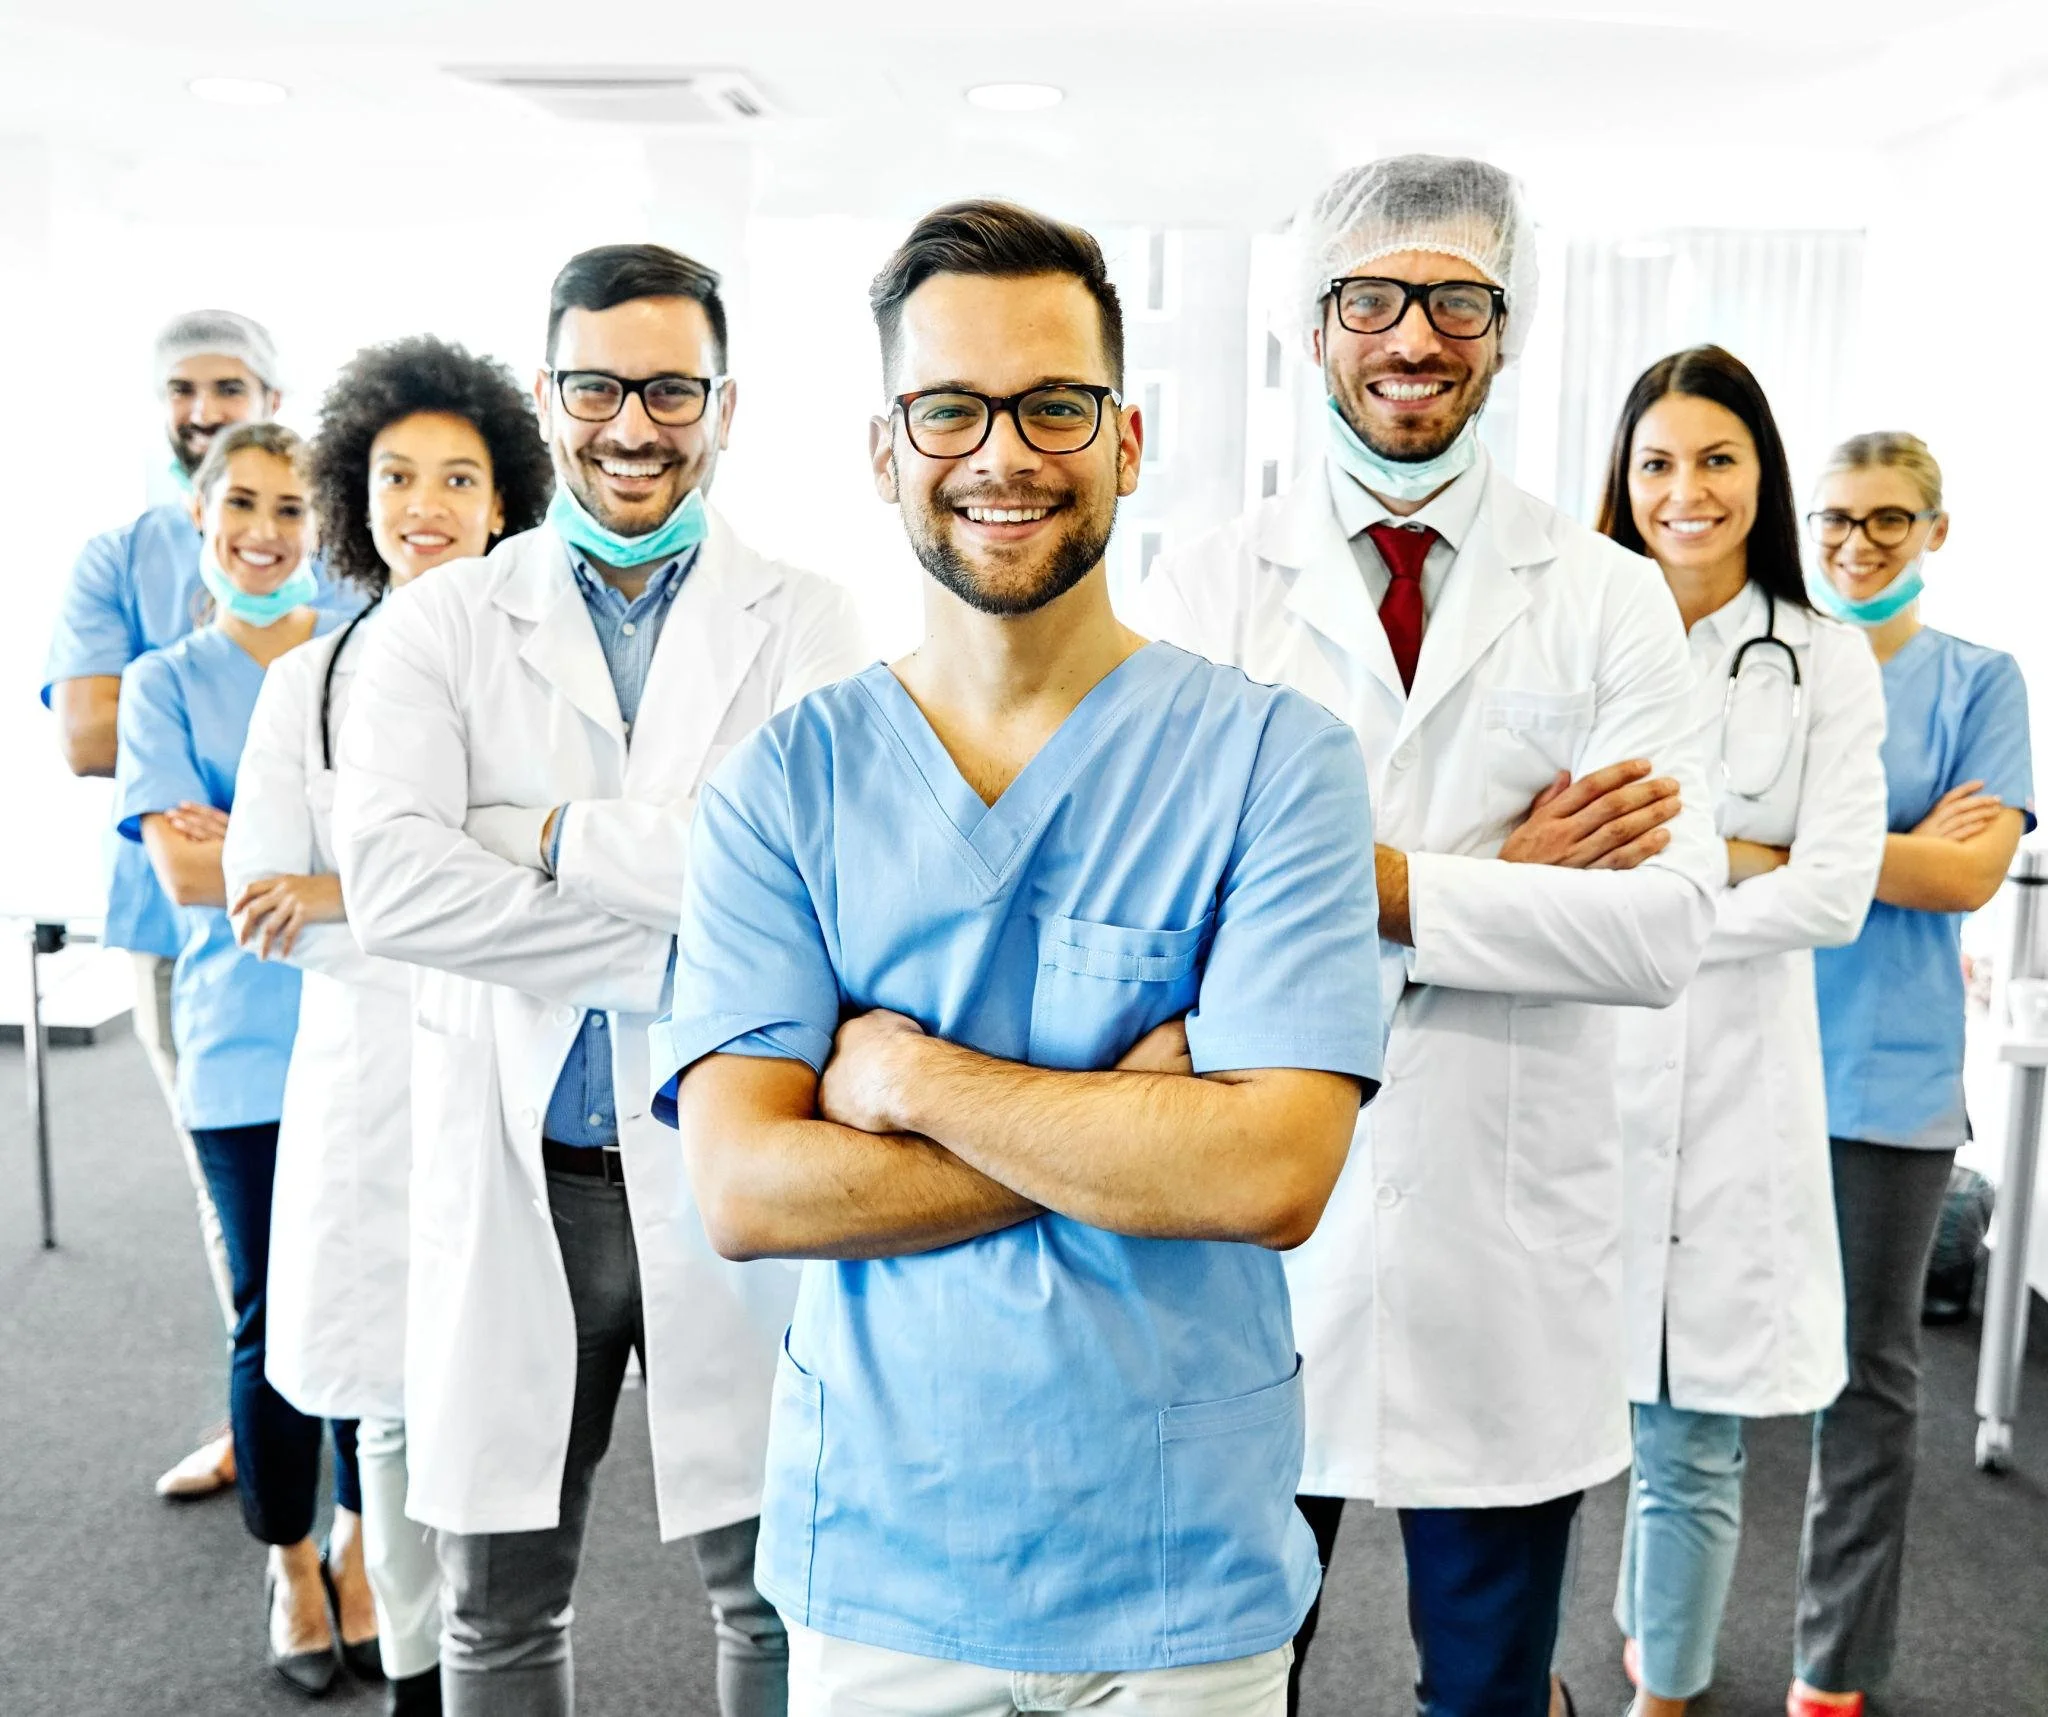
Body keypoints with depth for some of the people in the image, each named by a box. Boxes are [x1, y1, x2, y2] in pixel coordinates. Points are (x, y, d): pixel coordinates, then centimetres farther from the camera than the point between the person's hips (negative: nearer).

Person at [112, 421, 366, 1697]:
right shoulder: (167, 683, 4)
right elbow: (183, 872, -7)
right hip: (247, 1048, 0)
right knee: (276, 1315, 6)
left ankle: (358, 1538, 29)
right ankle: (290, 1567, 27)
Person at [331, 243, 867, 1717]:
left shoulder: (805, 623, 0)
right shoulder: (441, 623, 2)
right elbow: (389, 884, -13)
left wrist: (557, 832, -12)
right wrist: (683, 950, -16)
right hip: (512, 1171, 1)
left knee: (778, 1592, 12)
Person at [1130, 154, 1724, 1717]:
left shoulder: (1612, 603, 1)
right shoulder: (1205, 591, -1)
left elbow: (1667, 926, -11)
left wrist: (1385, 882, -19)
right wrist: (1500, 874, -15)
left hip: (1510, 1239, 1)